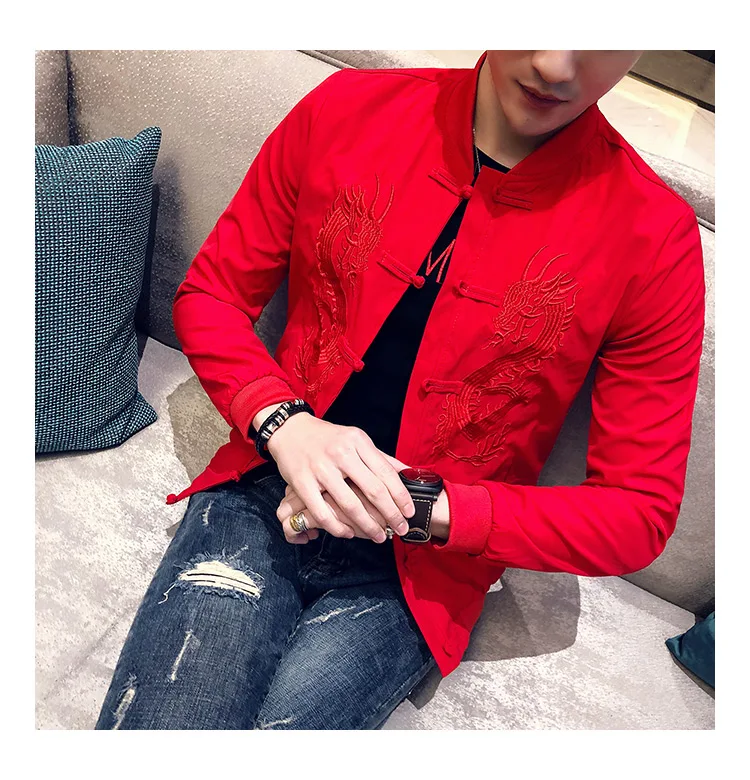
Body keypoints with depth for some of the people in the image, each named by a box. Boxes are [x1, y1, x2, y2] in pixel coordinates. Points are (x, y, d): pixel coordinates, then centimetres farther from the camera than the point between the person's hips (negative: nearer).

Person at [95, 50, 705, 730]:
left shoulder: (656, 238, -11)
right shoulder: (344, 109, -4)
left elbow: (639, 513, -7)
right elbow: (208, 293, 4)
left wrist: (419, 509, -18)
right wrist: (282, 421, -15)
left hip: (419, 562, 0)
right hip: (267, 491, 2)